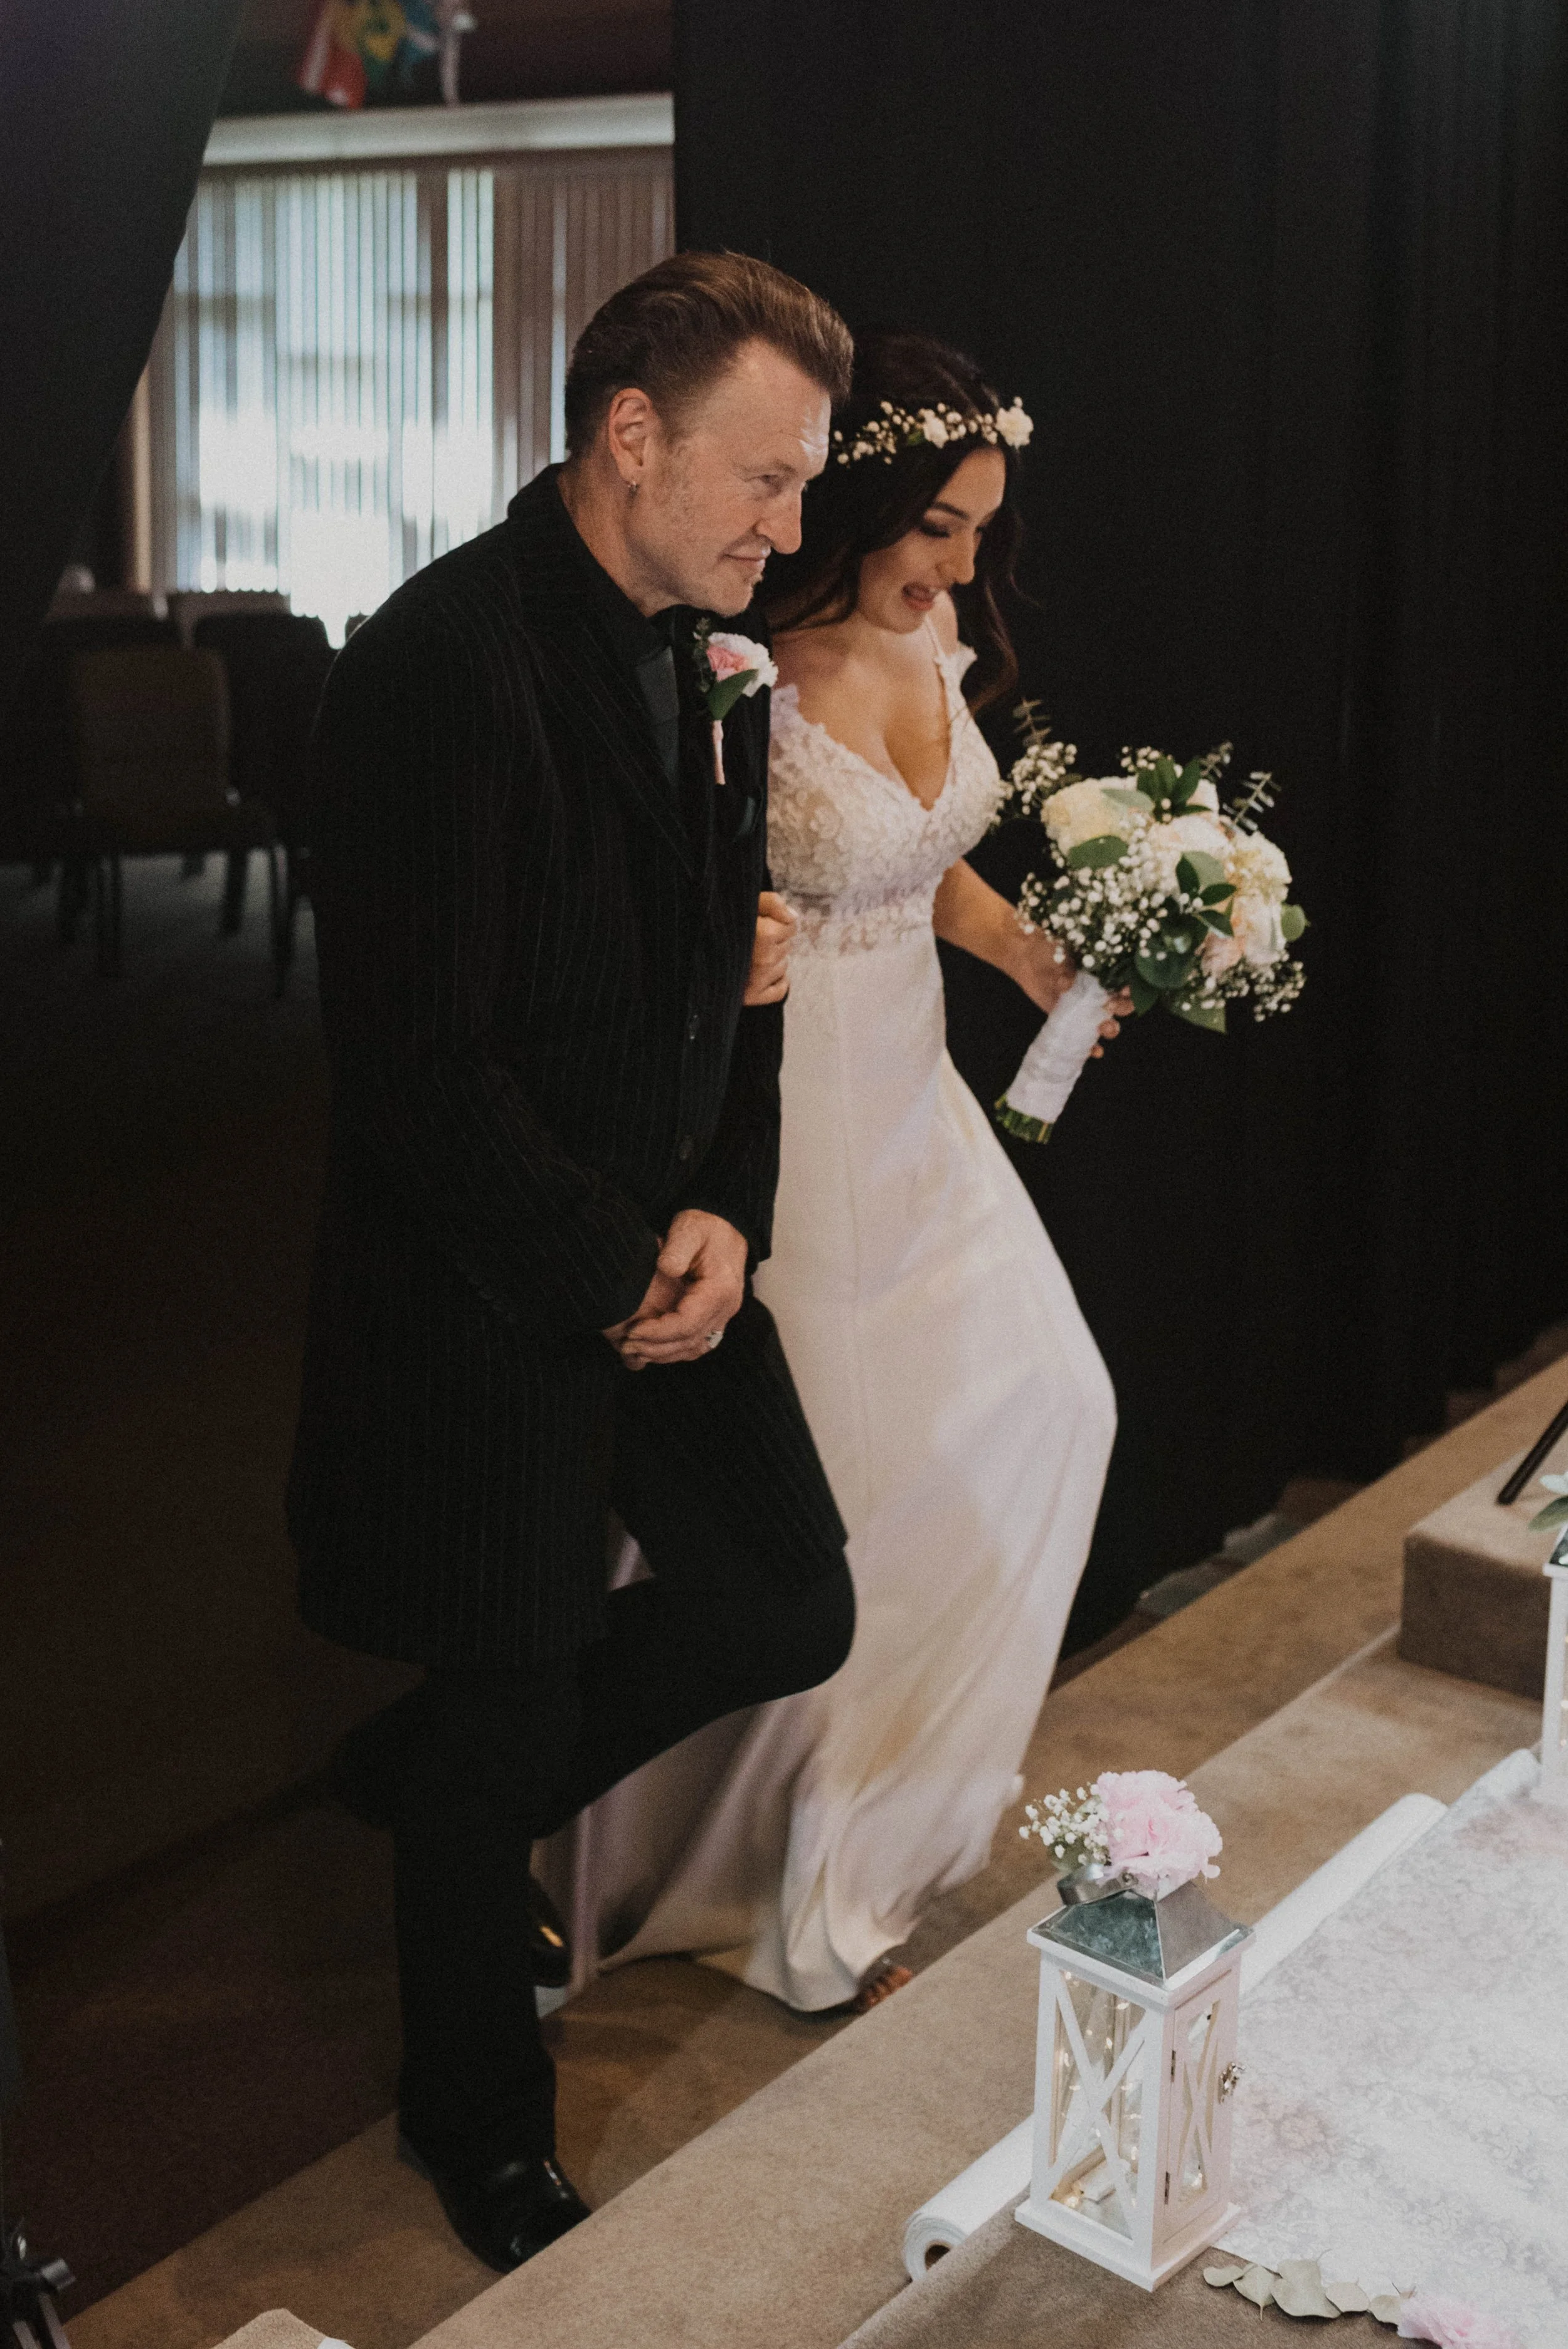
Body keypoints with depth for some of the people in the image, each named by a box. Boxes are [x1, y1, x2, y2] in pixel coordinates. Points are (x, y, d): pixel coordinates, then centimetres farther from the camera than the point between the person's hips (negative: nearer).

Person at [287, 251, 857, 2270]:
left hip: (665, 1258, 8)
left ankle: (433, 1782, 36)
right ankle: (482, 2128, 36)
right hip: (489, 1298, -8)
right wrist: (617, 1273, -16)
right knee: (509, 1717, 9)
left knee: (793, 1612, 12)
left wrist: (724, 1216, -4)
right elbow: (413, 1067, -25)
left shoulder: (711, 666, 5)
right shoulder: (442, 667, -22)